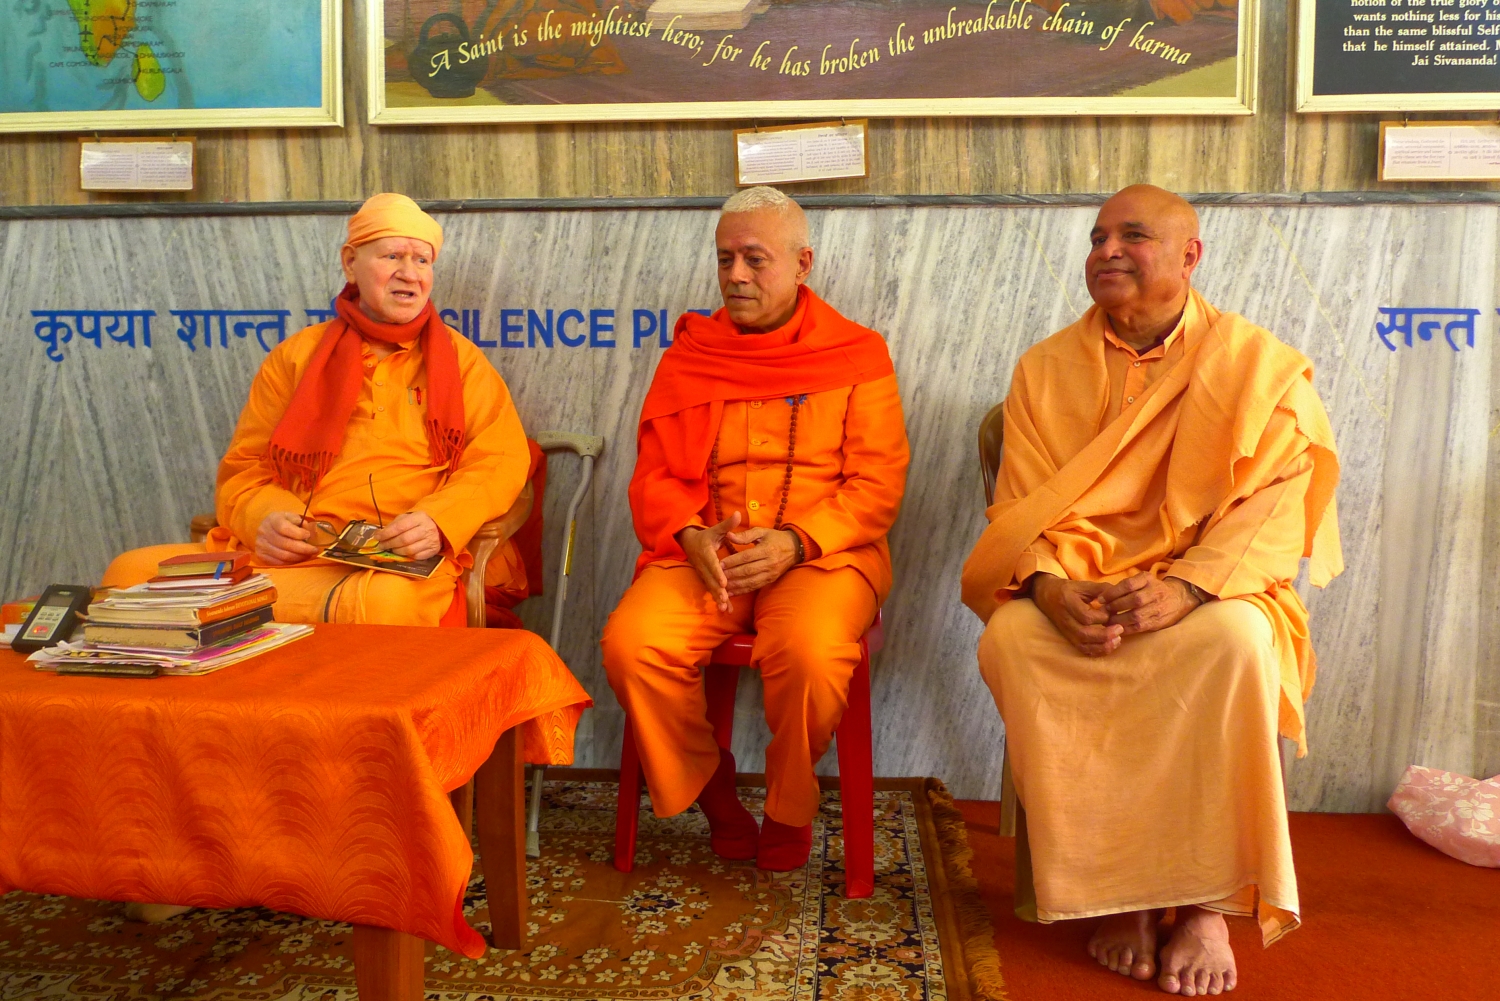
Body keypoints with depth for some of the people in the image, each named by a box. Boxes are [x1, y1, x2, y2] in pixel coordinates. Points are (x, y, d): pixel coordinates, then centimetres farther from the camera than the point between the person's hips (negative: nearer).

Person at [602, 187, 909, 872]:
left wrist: (793, 543, -17)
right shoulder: (688, 357, 14)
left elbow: (877, 485, -1)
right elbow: (653, 476, 10)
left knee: (809, 652, -34)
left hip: (821, 553, -2)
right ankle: (711, 789, 3)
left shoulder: (857, 355, 6)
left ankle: (790, 807, 0)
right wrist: (692, 536, -12)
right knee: (630, 644, -25)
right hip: (702, 554, 3)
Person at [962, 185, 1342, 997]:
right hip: (1074, 593, 2)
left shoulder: (1260, 366, 3)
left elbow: (1273, 508, -7)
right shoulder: (1047, 369, 9)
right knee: (1011, 639, -30)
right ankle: (1115, 886, -18)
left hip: (1211, 592, -1)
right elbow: (1021, 508, 1)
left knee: (1233, 643, -35)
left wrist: (1186, 586, -25)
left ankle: (1208, 904, -20)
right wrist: (1049, 585, -21)